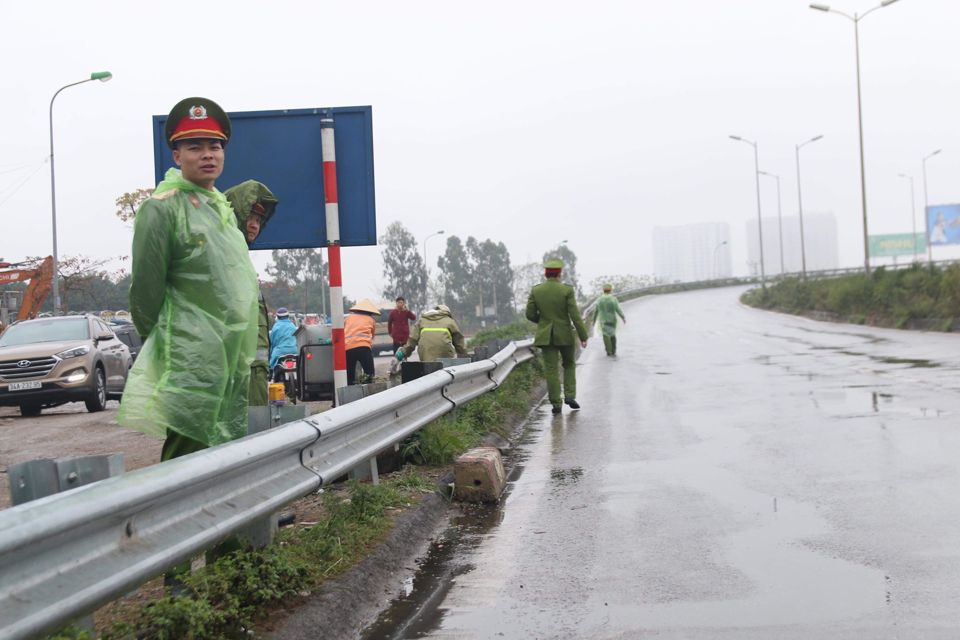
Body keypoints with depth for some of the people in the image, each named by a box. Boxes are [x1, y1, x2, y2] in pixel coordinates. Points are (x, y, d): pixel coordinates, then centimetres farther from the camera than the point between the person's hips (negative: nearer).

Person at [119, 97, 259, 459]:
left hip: (232, 360, 9)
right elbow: (145, 287, -11)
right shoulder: (162, 208, -10)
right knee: (187, 452, -10)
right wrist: (155, 342, -5)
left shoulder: (223, 207, 16)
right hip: (191, 365, -9)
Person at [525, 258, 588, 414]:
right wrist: (583, 336, -8)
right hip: (565, 335, -1)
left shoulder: (536, 290, -4)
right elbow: (575, 315, -13)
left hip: (546, 335, 1)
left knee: (551, 369, 5)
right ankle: (570, 396, 6)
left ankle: (556, 403, 2)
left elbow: (530, 314, -1)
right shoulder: (567, 290, -11)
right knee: (569, 364, 19)